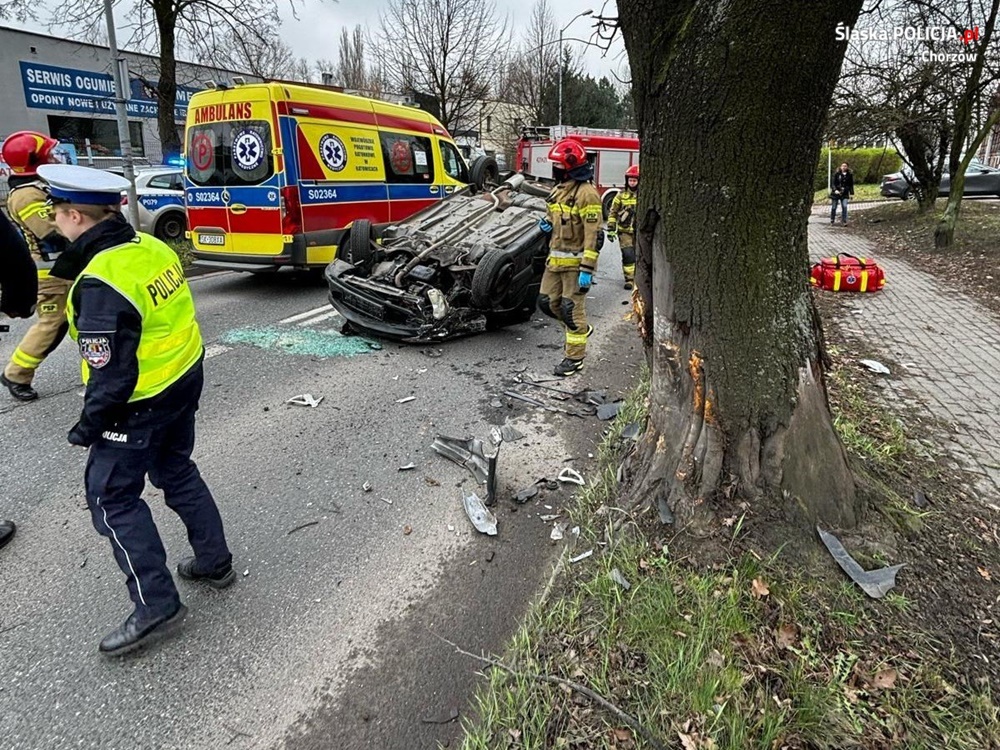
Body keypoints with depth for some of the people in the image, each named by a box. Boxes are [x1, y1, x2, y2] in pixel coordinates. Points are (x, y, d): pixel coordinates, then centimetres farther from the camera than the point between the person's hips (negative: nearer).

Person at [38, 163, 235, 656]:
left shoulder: (101, 282, -26)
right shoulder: (153, 248, 0)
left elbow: (111, 372, -23)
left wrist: (89, 425, -9)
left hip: (140, 403, -8)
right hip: (186, 379, 9)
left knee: (112, 498, 6)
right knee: (177, 472, 23)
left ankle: (156, 605, 12)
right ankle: (215, 561, 36)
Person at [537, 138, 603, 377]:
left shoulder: (587, 193, -15)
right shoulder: (559, 190, 13)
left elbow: (593, 235, -20)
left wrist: (587, 269, -24)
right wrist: (547, 223, 4)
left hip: (575, 261, -9)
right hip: (555, 259, 9)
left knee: (572, 308, -3)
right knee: (547, 302, 11)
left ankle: (575, 357, 9)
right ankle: (582, 328, 32)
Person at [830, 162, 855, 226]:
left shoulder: (850, 175, 3)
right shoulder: (837, 174, -4)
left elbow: (851, 185, 10)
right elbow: (832, 183, -7)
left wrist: (851, 193, 6)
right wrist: (835, 190, -23)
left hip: (845, 194, 1)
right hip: (836, 193, -1)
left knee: (844, 207, -14)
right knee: (833, 208, 5)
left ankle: (843, 221, -9)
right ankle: (832, 221, 23)